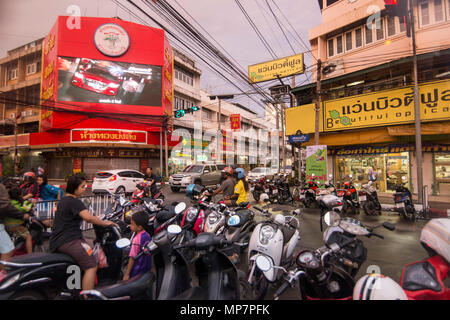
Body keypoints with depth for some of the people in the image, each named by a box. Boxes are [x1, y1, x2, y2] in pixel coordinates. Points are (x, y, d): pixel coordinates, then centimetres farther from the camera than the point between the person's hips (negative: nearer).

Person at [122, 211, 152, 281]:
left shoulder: (136, 239, -23)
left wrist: (127, 274, -10)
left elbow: (132, 258, -18)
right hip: (147, 270, 7)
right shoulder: (147, 235, -1)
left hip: (136, 273, -7)